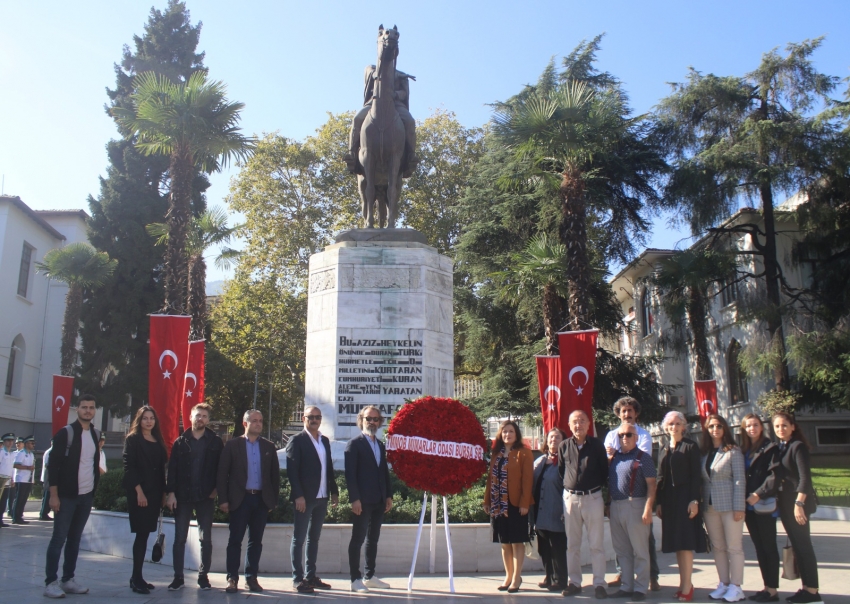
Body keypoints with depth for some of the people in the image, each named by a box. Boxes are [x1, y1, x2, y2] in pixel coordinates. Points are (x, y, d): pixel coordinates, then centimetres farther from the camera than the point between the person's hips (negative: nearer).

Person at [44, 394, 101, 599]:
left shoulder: (95, 435, 9)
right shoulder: (66, 433, -8)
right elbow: (53, 464, -10)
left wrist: (95, 489, 12)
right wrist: (54, 494, -14)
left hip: (86, 495, 5)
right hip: (67, 495, -5)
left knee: (75, 539, 10)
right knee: (59, 538, -2)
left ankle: (68, 580, 17)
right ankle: (51, 582, 5)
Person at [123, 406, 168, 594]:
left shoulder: (158, 442, 14)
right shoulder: (133, 439, -2)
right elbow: (129, 467, -10)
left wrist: (163, 493, 8)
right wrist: (139, 492, -17)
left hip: (155, 494, 6)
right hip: (139, 493, -6)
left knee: (144, 534, 8)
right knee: (142, 534, -8)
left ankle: (137, 577, 15)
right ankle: (136, 578, -2)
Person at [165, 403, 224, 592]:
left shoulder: (215, 442, 2)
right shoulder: (181, 442, 3)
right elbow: (172, 468, 0)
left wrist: (216, 488, -6)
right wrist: (170, 493, -7)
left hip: (205, 497, 0)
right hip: (182, 497, 1)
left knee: (206, 539, 6)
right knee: (179, 538, 4)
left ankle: (203, 576, 16)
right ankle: (178, 577, 12)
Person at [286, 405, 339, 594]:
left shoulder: (325, 440, 13)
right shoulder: (297, 440, -6)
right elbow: (292, 470, -12)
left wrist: (334, 491, 11)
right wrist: (298, 495, -18)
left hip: (322, 497, 7)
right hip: (305, 497, -6)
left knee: (314, 538, 12)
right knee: (299, 538, 0)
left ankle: (311, 576, 19)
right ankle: (297, 578, 5)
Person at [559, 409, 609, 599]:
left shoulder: (597, 444, -1)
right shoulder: (564, 446, 4)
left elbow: (605, 471, 4)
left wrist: (601, 489, 1)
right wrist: (567, 488, 7)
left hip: (593, 498, -2)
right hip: (570, 498, 2)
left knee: (596, 544, 1)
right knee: (572, 544, 9)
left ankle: (599, 584, 7)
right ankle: (574, 582, 17)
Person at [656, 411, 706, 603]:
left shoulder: (690, 446, -4)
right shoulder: (664, 450, 14)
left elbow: (696, 476, -8)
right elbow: (660, 478, 13)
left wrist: (694, 500, -16)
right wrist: (659, 503, 9)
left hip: (685, 498, -6)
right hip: (669, 500, 6)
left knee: (685, 543, -6)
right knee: (676, 543, 9)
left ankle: (686, 587, -2)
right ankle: (684, 584, 16)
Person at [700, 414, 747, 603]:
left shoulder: (733, 451, -5)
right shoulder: (704, 453, 10)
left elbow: (740, 479, -9)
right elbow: (702, 479, 9)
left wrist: (739, 507, -14)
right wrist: (700, 503, 1)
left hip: (729, 505, -5)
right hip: (709, 506, 5)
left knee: (733, 547, 1)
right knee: (717, 547, 10)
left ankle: (735, 587, 8)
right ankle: (723, 584, 18)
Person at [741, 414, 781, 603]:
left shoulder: (770, 448, -5)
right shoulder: (743, 451, 14)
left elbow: (774, 476, -14)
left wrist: (758, 495, -19)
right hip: (748, 507, 6)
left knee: (769, 547, -1)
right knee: (759, 548, 10)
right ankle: (767, 586, 16)